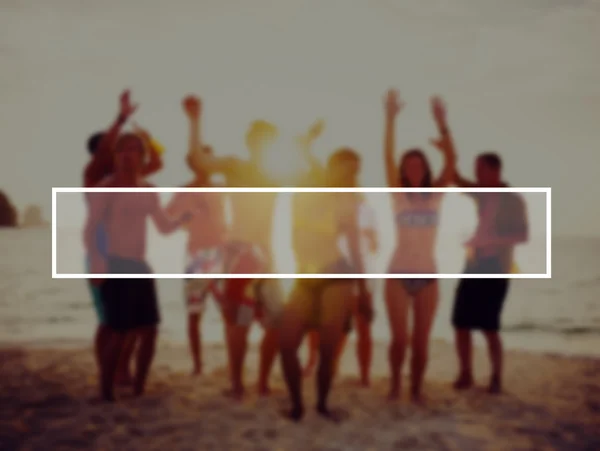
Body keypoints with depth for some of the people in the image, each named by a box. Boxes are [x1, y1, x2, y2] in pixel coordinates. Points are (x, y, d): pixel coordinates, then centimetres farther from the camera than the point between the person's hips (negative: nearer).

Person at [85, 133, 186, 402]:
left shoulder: (148, 190, 12)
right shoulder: (105, 189, -6)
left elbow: (165, 227, 17)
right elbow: (90, 231, -11)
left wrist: (187, 215, 0)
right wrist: (97, 264, -24)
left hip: (140, 266, 7)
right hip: (115, 266, -7)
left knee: (149, 330, 5)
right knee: (118, 332, -10)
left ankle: (139, 391, 17)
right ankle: (106, 395, 1)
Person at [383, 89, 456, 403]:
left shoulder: (435, 195, 3)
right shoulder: (398, 195, 0)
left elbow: (451, 162, -11)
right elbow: (387, 158, -12)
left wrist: (442, 124, -24)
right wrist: (390, 118, -23)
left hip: (428, 276, 2)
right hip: (399, 274, -1)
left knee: (421, 341, 3)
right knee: (400, 338, -6)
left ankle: (416, 392, 20)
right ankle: (395, 382, 21)